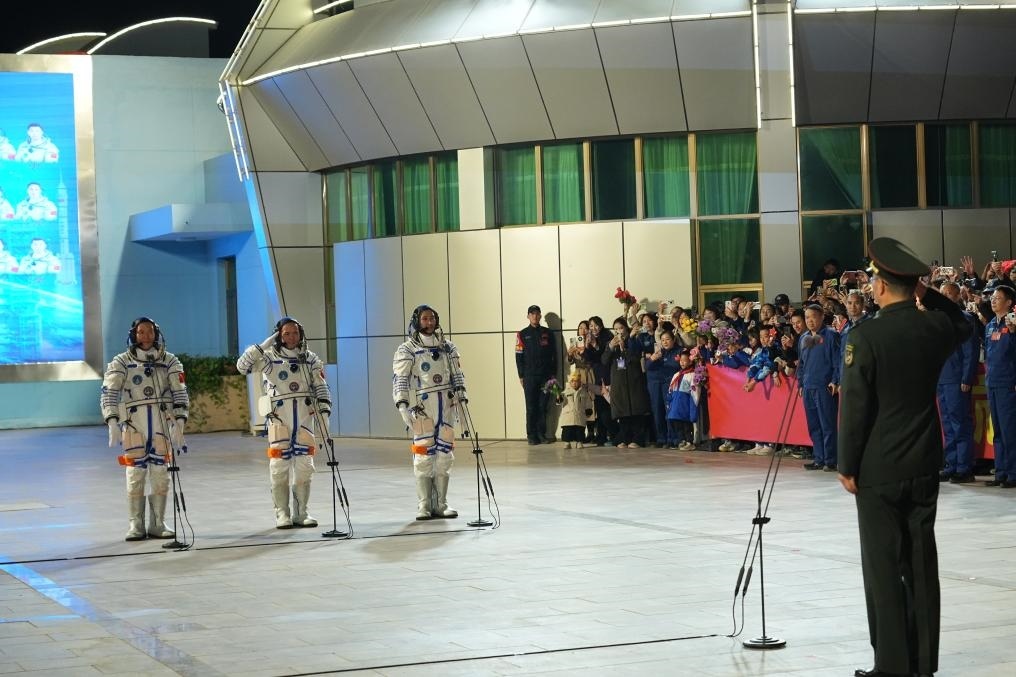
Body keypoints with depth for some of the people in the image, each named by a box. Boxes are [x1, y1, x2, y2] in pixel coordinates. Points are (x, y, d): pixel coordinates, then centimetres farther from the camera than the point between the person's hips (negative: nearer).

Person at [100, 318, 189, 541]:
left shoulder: (170, 362, 9)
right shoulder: (121, 363, 4)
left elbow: (180, 393, 5)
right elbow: (109, 393, -4)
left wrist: (179, 422, -6)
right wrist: (112, 422, -16)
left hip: (162, 424, 2)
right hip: (133, 424, -2)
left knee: (160, 476, 3)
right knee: (136, 476, -2)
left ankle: (158, 524, 12)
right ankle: (135, 526, 5)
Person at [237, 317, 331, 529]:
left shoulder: (310, 359, 9)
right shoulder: (270, 357, 0)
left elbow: (321, 389, 11)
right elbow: (242, 366, -13)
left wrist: (324, 416, 2)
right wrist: (264, 346, -18)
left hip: (304, 416, 3)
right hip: (279, 417, -3)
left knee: (304, 467, 4)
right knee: (280, 466, -4)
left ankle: (301, 513, 12)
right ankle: (282, 514, 3)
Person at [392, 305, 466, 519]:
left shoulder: (447, 347, 14)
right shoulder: (407, 350, -1)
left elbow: (457, 375, 18)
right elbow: (400, 379, -7)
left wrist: (462, 398, 11)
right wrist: (402, 404, -18)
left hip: (447, 404, 4)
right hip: (422, 405, -4)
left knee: (444, 454, 5)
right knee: (424, 455, -7)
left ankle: (441, 504, 12)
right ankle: (424, 506, 0)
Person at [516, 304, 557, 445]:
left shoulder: (548, 333, 9)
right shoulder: (523, 335, 4)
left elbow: (554, 354, 10)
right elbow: (519, 356, 3)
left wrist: (553, 373, 3)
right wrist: (521, 376, -3)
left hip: (545, 375, 1)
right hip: (529, 376, -1)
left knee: (543, 406, 1)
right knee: (531, 407, -1)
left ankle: (542, 434, 7)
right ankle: (532, 435, 4)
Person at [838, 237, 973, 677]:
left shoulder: (866, 336, -15)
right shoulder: (935, 327, 0)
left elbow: (855, 407, -14)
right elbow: (964, 324, 27)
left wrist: (847, 466, -4)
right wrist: (928, 295, 13)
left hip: (878, 469, -5)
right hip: (924, 465, 5)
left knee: (884, 566, 0)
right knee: (921, 561, 9)